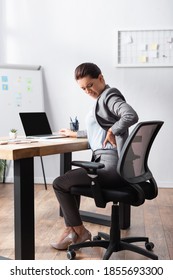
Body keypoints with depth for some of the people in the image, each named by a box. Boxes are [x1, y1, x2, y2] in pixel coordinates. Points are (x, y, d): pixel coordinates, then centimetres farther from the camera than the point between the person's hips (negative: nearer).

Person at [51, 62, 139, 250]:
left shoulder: (110, 96, -10)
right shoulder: (101, 98, 19)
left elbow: (131, 116, -29)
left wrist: (112, 131, -22)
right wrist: (75, 134, 33)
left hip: (110, 166, -11)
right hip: (105, 163, 11)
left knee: (59, 184, -5)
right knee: (69, 180, 20)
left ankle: (80, 232, 8)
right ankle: (71, 230, 19)